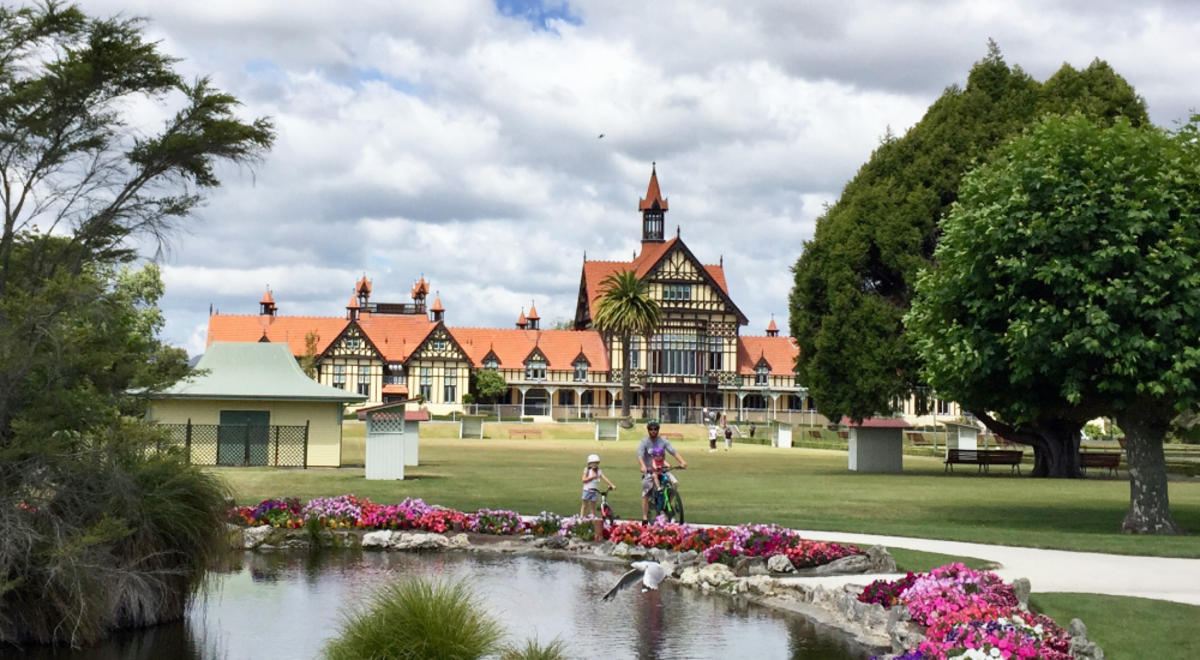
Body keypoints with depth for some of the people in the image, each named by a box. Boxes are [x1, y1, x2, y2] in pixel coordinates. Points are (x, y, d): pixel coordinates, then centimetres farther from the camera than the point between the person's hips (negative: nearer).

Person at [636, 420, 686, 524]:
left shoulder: (663, 441, -3)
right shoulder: (644, 442, -8)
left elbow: (673, 452, -14)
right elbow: (640, 456, -23)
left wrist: (682, 462, -32)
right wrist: (643, 466, -45)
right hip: (649, 472, -2)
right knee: (646, 495, -6)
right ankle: (645, 519, -1)